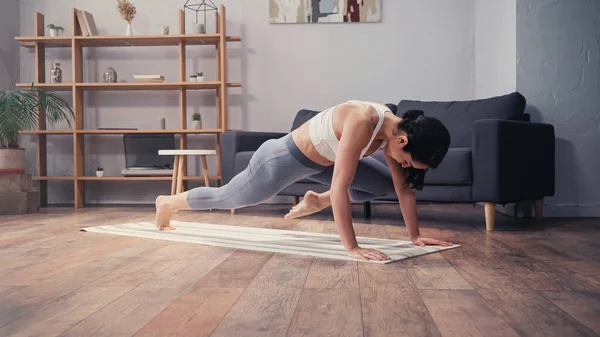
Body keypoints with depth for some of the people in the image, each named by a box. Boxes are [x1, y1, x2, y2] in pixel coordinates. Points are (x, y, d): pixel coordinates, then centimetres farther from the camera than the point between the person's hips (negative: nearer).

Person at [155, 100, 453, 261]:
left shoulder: (395, 129, -16)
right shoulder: (361, 123, -41)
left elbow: (404, 187, -7)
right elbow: (339, 187, -43)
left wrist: (415, 235, -8)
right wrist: (351, 247, -42)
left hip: (322, 161, 7)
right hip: (285, 159, -7)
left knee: (387, 184, 4)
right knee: (227, 198, 14)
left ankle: (316, 202, 22)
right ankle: (168, 203, 42)